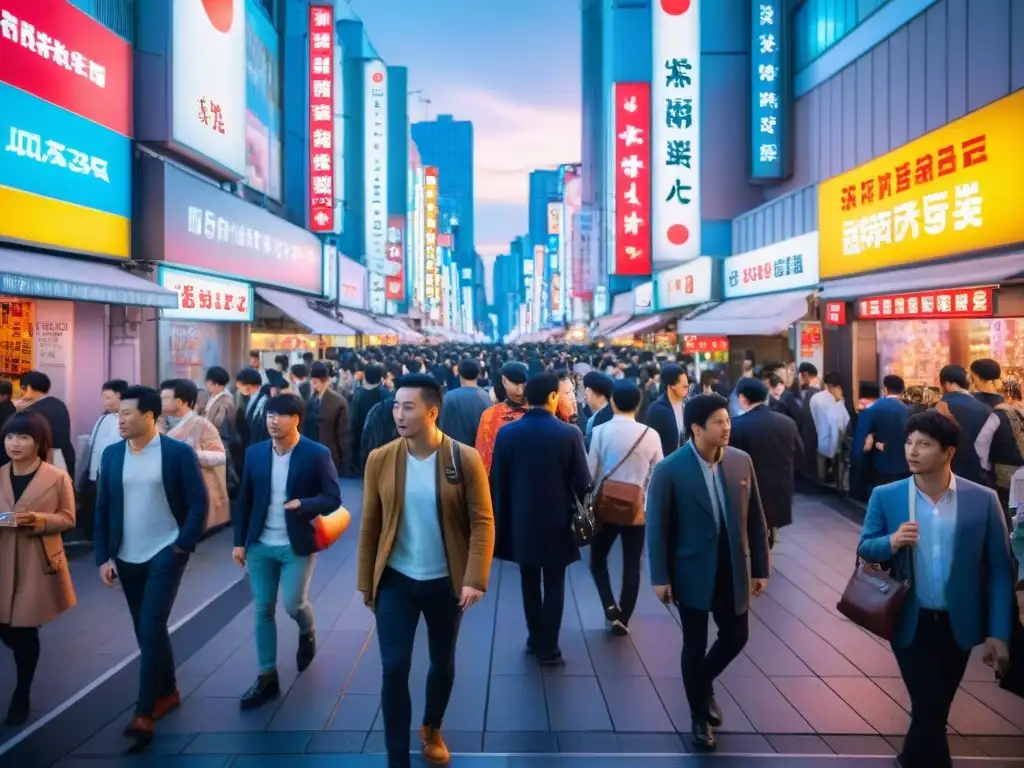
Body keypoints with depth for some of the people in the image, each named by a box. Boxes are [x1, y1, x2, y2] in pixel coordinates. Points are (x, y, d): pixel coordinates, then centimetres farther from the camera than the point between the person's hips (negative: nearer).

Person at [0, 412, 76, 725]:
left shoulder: (58, 477, -7)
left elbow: (68, 519, -3)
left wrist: (37, 519, -21)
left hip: (38, 563, -3)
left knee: (25, 630, 3)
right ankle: (27, 660, 43)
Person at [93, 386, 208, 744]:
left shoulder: (179, 452, -10)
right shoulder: (111, 454, 3)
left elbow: (199, 503, -9)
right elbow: (102, 509, 6)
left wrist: (183, 545, -13)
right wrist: (103, 556, 2)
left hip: (165, 554, -5)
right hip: (127, 559, 5)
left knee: (152, 627, -10)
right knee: (145, 630, 14)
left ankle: (144, 712, -2)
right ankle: (167, 691, 32)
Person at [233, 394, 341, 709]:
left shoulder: (317, 454, -11)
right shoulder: (255, 453, 1)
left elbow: (333, 499, -9)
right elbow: (244, 500, 7)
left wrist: (303, 505, -27)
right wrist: (239, 541, 6)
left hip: (297, 545, -3)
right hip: (260, 545, 4)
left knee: (293, 605, 1)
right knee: (263, 609, 7)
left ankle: (307, 633, 37)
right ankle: (267, 677, 21)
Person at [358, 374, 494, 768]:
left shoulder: (465, 459, -12)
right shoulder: (380, 460, -7)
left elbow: (483, 522, -11)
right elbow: (369, 526, 0)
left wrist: (475, 579, -19)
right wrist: (366, 582, 3)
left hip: (445, 582, 0)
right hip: (395, 581, 0)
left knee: (442, 663, 18)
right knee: (394, 669, -1)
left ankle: (432, 729, 46)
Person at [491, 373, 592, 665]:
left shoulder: (507, 433, -8)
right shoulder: (570, 433, -13)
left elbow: (497, 481, -4)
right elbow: (582, 480, -9)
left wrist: (501, 519, 7)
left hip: (521, 520, 2)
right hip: (557, 521, -2)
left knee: (529, 582, 18)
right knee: (554, 584, 11)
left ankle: (535, 639, 29)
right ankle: (548, 648, 14)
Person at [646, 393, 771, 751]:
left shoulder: (741, 461, -2)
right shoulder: (670, 470, -15)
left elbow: (755, 519, 5)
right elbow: (657, 527, -11)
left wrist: (760, 567, 6)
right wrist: (660, 577, -11)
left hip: (733, 571, 4)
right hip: (693, 572, -4)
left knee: (736, 637, 15)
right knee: (695, 646, 9)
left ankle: (704, 685, 45)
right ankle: (699, 716, 31)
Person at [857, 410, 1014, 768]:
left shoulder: (983, 499, -8)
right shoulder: (885, 496, -8)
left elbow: (999, 570, -3)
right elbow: (864, 549, 0)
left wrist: (998, 633, -4)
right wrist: (892, 542, -23)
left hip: (958, 624, 2)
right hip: (910, 621, -2)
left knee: (935, 707, 20)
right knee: (929, 707, -2)